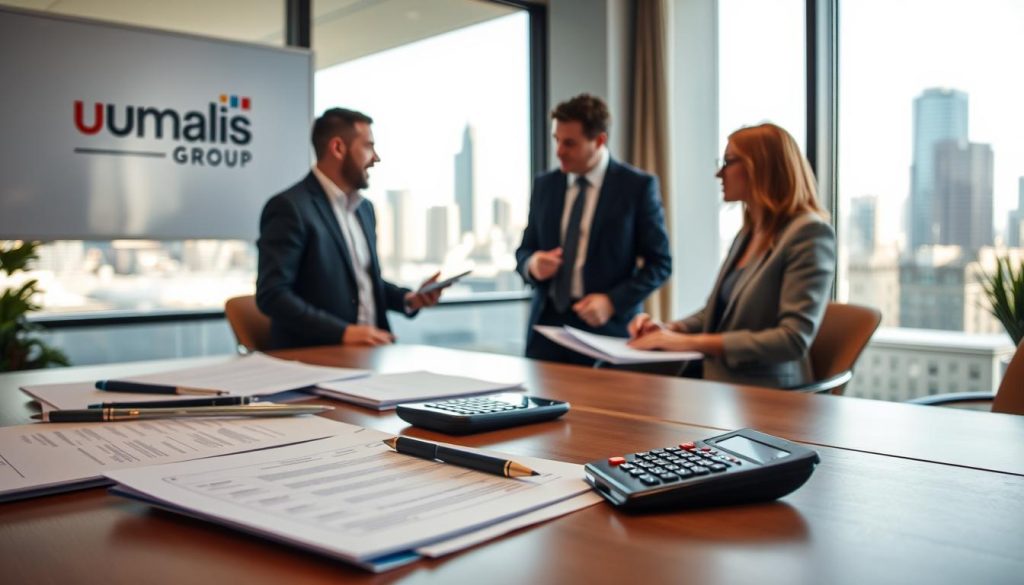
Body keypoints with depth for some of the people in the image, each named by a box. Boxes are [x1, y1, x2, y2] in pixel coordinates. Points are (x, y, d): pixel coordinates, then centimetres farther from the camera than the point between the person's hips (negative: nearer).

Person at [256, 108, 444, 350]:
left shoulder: (364, 208, 14)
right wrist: (343, 332, -23)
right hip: (314, 354, -7)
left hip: (367, 348, 7)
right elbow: (272, 294, -17)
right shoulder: (289, 207, -10)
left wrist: (408, 298, 5)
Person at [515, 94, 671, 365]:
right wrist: (531, 265, -8)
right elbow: (524, 250, 16)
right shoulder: (544, 185, 9)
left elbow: (660, 262, -2)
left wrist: (613, 302, -13)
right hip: (547, 324, 3)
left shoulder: (638, 186, -3)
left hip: (605, 329, -3)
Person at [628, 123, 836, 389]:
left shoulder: (809, 232, -10)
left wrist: (692, 342, -21)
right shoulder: (748, 233, 15)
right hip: (720, 388, 7)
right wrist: (668, 330, 2)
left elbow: (795, 339, -19)